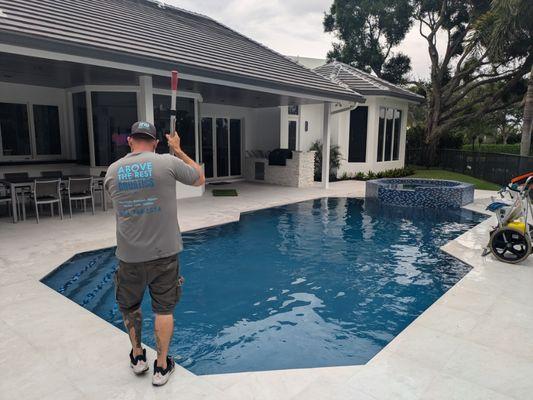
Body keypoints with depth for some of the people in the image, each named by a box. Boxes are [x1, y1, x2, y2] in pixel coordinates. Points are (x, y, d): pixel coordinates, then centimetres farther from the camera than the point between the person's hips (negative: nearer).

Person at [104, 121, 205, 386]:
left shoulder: (112, 170, 1)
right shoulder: (168, 163, -9)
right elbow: (200, 179, 7)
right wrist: (178, 151, 15)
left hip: (129, 255, 2)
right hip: (164, 253, -2)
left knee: (129, 306, 24)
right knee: (164, 309, 12)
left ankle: (137, 356, 40)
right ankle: (161, 367, 24)